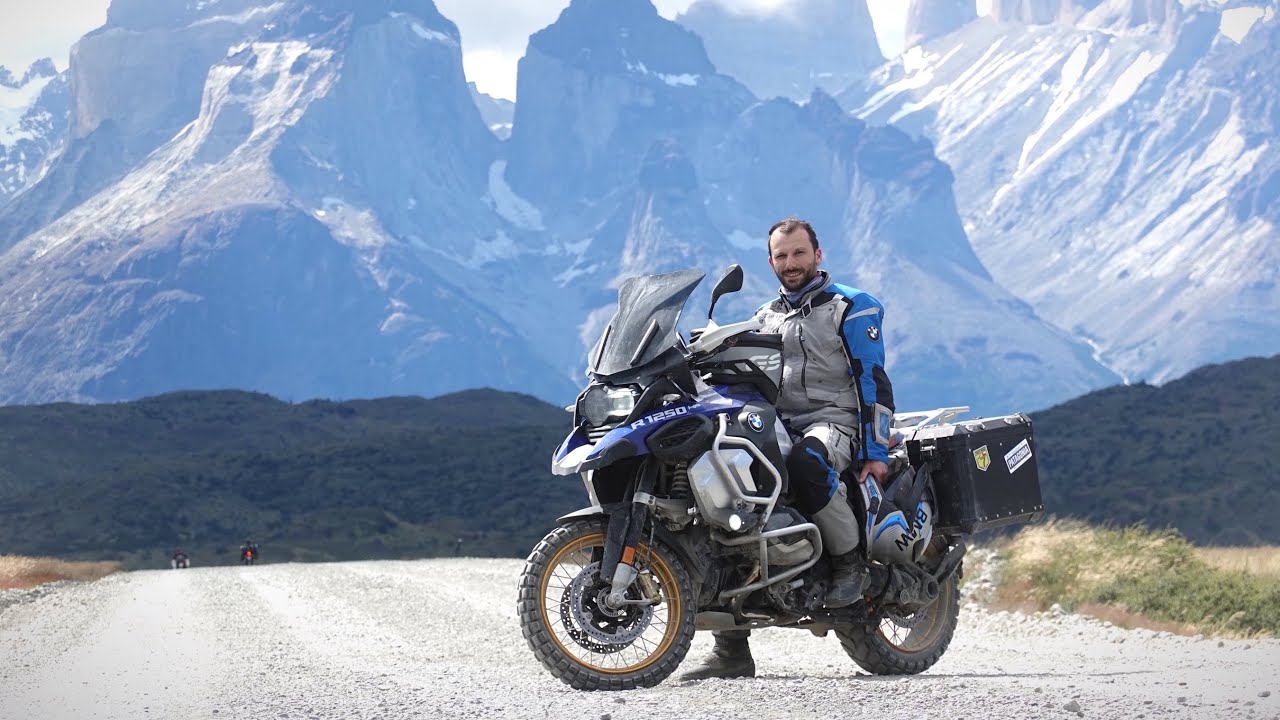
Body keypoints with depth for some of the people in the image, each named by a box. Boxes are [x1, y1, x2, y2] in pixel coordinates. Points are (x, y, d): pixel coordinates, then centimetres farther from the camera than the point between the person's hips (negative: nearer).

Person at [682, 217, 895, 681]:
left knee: (805, 462, -43)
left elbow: (873, 380, -3)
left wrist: (876, 452, -12)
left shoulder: (852, 307, 4)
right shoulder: (764, 319, 22)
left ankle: (850, 559, -17)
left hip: (834, 420, -6)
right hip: (774, 427, 6)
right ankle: (731, 651, -13)